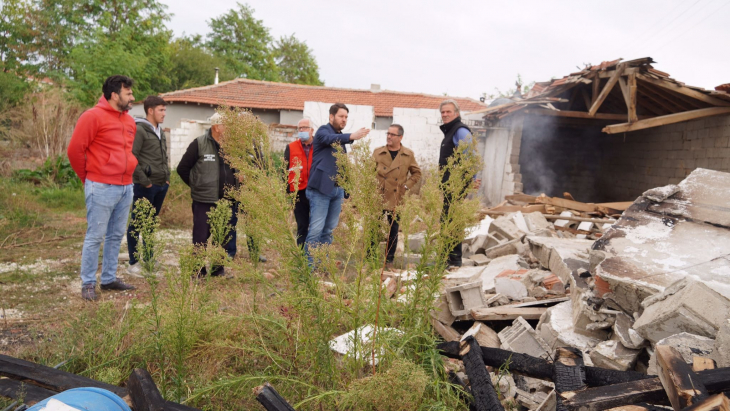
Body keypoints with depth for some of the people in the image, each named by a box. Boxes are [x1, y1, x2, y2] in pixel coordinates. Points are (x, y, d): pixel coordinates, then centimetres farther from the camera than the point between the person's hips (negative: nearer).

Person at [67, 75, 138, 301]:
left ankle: (109, 278, 23)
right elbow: (75, 149, -10)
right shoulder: (93, 116, -10)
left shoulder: (129, 121, 13)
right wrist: (87, 177, 0)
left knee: (116, 236, 12)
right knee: (95, 236, -1)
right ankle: (88, 284, 9)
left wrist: (129, 169, 15)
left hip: (126, 187, 7)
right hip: (102, 188, -7)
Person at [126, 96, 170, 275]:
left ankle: (149, 259, 25)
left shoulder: (160, 131, 15)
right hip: (144, 186, -8)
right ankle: (133, 263, 9)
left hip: (161, 185, 8)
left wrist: (167, 177, 12)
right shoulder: (139, 130, -11)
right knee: (136, 224, 1)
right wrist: (145, 181, -16)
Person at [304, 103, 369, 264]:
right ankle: (309, 265, -2)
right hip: (321, 189, -8)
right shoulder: (323, 131, -5)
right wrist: (352, 136, -48)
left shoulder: (340, 137, 19)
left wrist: (346, 190, 16)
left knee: (329, 230, 10)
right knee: (316, 230, -8)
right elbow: (330, 139, -30)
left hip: (337, 189, 8)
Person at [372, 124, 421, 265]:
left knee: (393, 231, 7)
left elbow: (416, 173, 10)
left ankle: (389, 258, 19)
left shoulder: (408, 154, 3)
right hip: (378, 198, 0)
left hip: (396, 199, 0)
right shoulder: (377, 152, 4)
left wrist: (407, 186, -1)